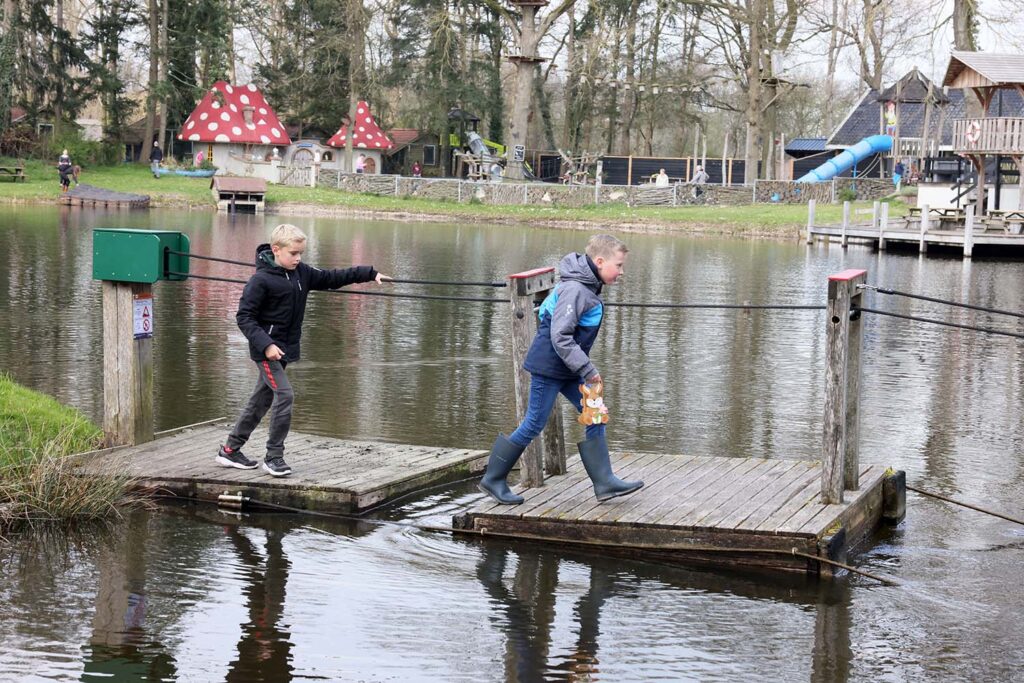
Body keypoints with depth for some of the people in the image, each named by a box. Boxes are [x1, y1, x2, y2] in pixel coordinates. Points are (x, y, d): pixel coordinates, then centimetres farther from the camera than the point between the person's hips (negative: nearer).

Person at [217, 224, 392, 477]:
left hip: (286, 348, 8)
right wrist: (266, 344, -25)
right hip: (266, 349, -8)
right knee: (284, 395, -15)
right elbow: (244, 316, -15)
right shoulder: (261, 280, -15)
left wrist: (370, 273, 7)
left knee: (261, 400, 13)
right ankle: (274, 456, -4)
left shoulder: (302, 273, 5)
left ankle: (230, 450, 24)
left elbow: (332, 278, 11)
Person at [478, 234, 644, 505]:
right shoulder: (574, 290, -21)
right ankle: (493, 479, 11)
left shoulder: (588, 287, 10)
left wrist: (585, 369, 18)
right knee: (534, 424, -2)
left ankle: (604, 482, 5)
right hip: (549, 366, -10)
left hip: (567, 370, 10)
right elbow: (560, 336, -26)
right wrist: (588, 370, -23)